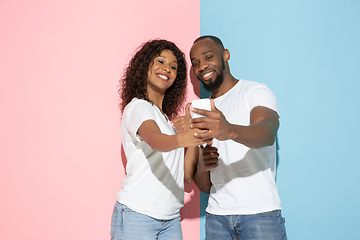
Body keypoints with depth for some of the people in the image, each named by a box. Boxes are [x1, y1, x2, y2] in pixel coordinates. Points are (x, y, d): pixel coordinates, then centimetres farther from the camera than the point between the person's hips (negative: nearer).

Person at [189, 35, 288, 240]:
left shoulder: (255, 92, -1)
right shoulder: (202, 112, 15)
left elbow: (268, 133, -24)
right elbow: (205, 186, 14)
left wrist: (230, 131, -43)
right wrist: (202, 167, -9)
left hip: (260, 214, -4)